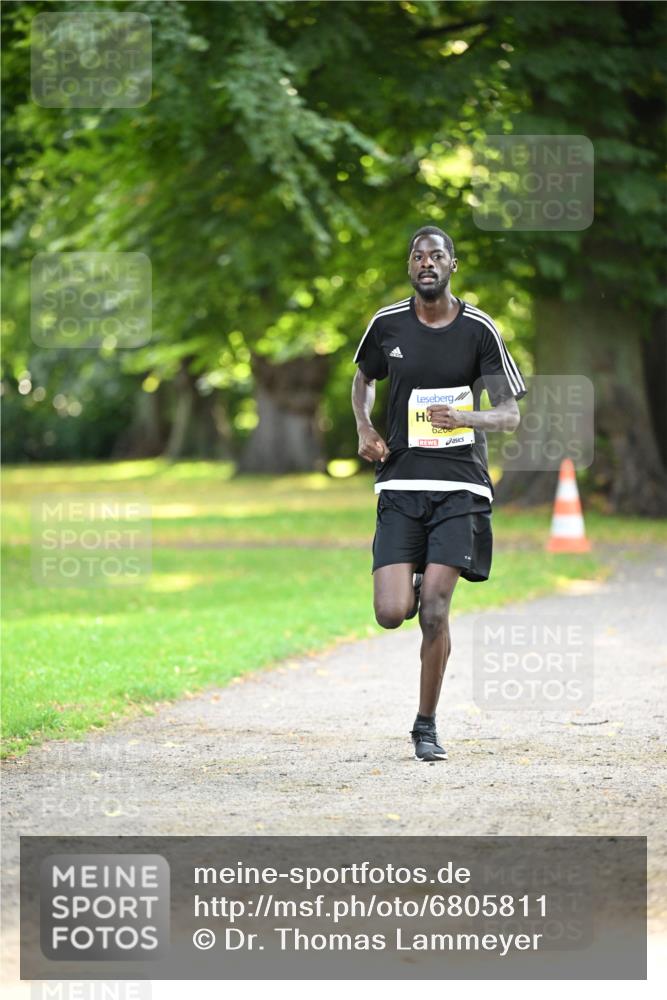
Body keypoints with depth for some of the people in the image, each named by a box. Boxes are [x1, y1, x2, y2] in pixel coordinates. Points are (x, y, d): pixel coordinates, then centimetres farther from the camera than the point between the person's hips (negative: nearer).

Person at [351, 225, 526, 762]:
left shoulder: (479, 329, -2)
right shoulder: (387, 323, 3)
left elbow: (511, 414, -1)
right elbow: (363, 377, 23)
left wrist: (466, 417, -21)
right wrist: (365, 428, 4)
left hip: (460, 486, -2)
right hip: (401, 483, 2)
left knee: (434, 612, -10)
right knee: (391, 614, -10)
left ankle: (427, 725, 8)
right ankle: (417, 581, 28)